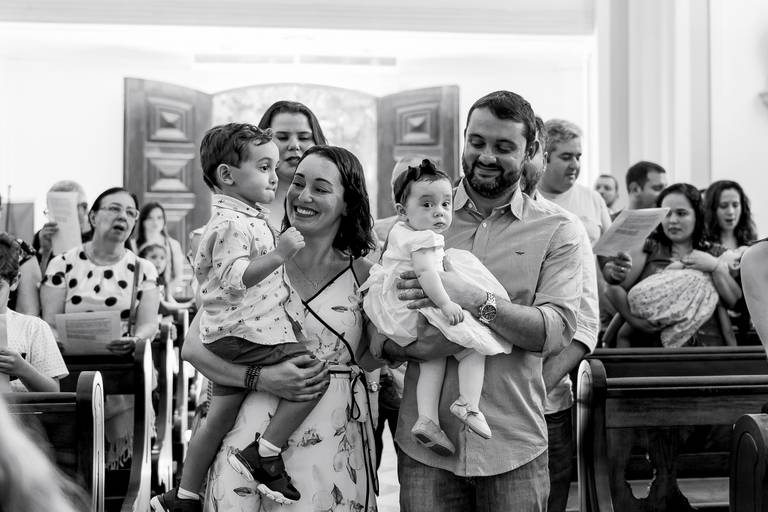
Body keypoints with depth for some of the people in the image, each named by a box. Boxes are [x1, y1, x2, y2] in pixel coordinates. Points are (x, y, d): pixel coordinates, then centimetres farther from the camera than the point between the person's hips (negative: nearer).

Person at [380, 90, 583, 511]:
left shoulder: (556, 232, 3)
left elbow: (557, 331, -10)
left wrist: (475, 299, -23)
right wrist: (412, 346, -19)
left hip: (513, 446, 0)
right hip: (423, 444, 1)